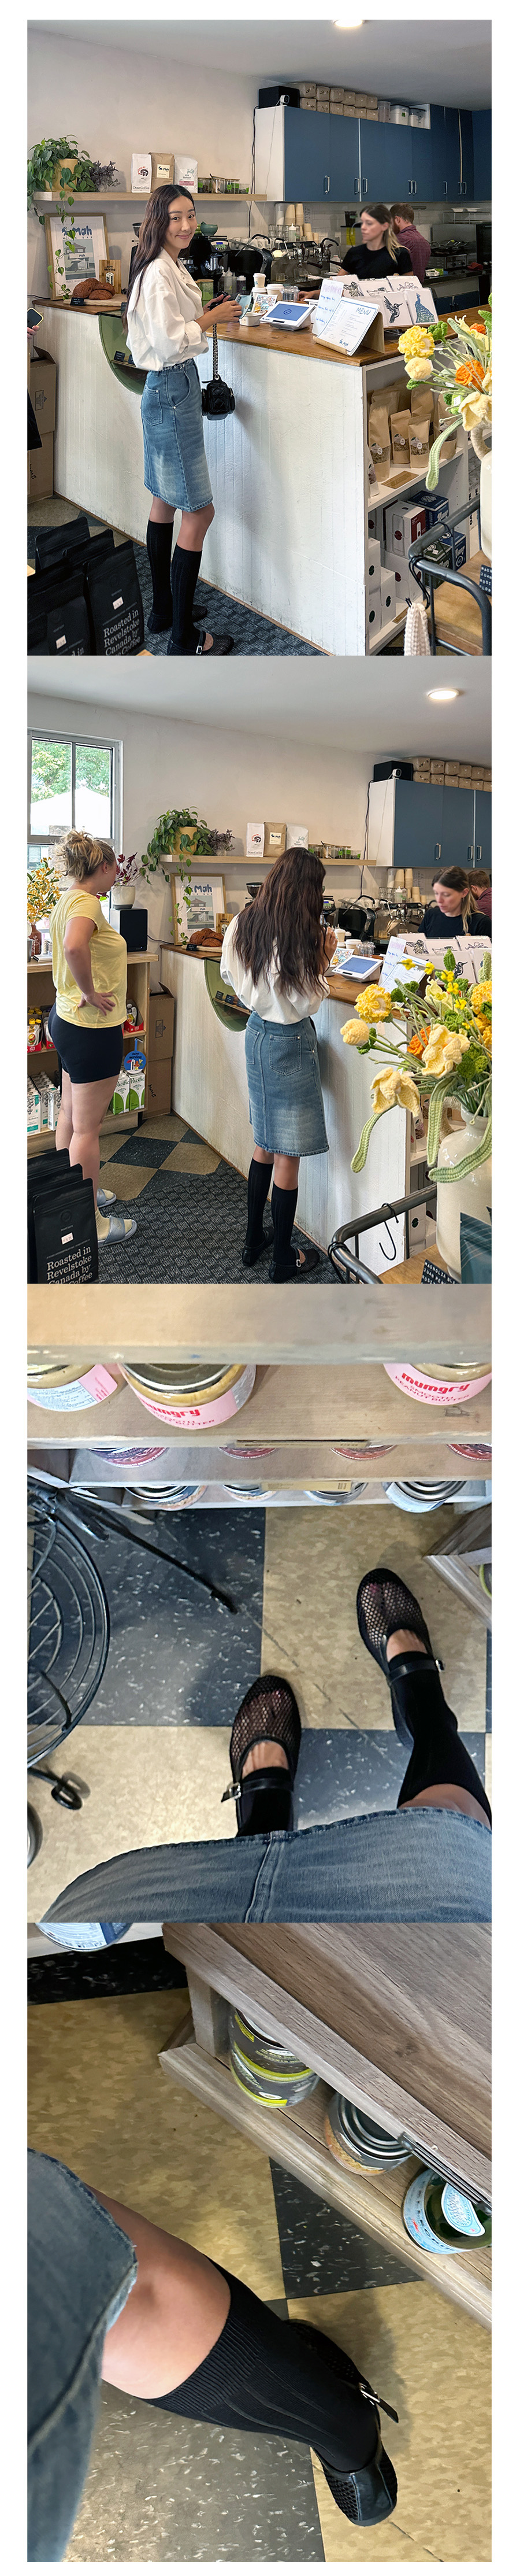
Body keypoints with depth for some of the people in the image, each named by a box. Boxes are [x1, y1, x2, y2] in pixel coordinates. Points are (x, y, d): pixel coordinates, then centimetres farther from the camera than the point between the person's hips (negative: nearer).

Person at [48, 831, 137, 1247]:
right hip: (93, 1029, -10)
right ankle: (91, 1222, 7)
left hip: (68, 1021, 10)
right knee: (87, 1127, -2)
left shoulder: (67, 900, 10)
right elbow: (74, 947, -41)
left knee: (71, 1115, 20)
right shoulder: (86, 902, -20)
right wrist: (90, 994, -27)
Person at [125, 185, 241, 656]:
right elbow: (167, 341, -24)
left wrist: (210, 313, 9)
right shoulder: (159, 273, -19)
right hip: (172, 391, -11)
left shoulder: (174, 269, 12)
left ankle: (163, 611, 27)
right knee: (199, 511, -9)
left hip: (172, 388, 11)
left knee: (165, 501, 16)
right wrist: (212, 319, -14)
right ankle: (184, 637, -7)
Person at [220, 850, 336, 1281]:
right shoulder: (301, 935, -21)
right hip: (290, 1042, -7)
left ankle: (254, 1241, 30)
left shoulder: (243, 924, 0)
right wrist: (323, 962, -6)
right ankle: (284, 1258, 12)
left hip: (257, 1035, 8)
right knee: (288, 1155, 2)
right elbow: (307, 1003, -17)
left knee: (265, 1145, 20)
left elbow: (229, 974, 15)